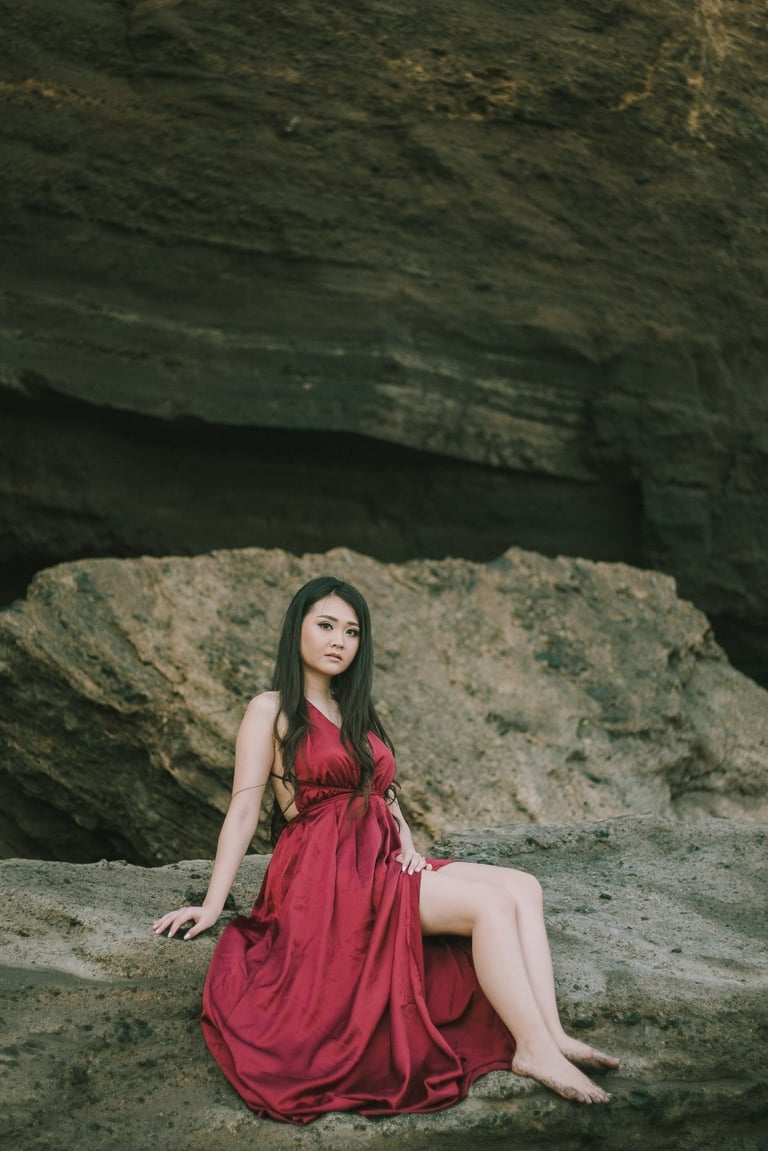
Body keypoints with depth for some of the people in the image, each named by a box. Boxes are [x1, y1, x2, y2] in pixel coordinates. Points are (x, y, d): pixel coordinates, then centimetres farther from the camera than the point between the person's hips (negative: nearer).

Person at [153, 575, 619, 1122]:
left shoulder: (357, 713, 23)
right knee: (492, 903, -23)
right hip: (323, 873, -7)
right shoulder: (271, 711, 1)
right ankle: (535, 1047, -26)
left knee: (524, 887, -12)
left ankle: (551, 1036, -25)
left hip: (379, 863, 8)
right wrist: (212, 906, -12)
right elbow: (244, 810, -6)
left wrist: (409, 847, 0)